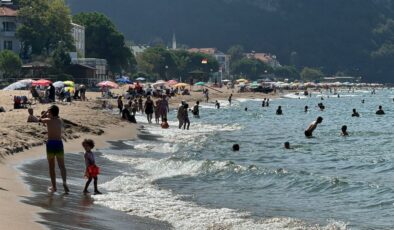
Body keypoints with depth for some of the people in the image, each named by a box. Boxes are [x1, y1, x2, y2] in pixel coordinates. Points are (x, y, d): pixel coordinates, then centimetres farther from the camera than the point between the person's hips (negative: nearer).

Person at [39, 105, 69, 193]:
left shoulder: (48, 120, -4)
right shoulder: (60, 121, 5)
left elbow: (40, 119, 17)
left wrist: (46, 112, 22)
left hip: (50, 144, -2)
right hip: (59, 143, 2)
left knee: (51, 167, 9)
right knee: (62, 166, 6)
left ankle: (54, 187, 9)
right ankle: (64, 182, -18)